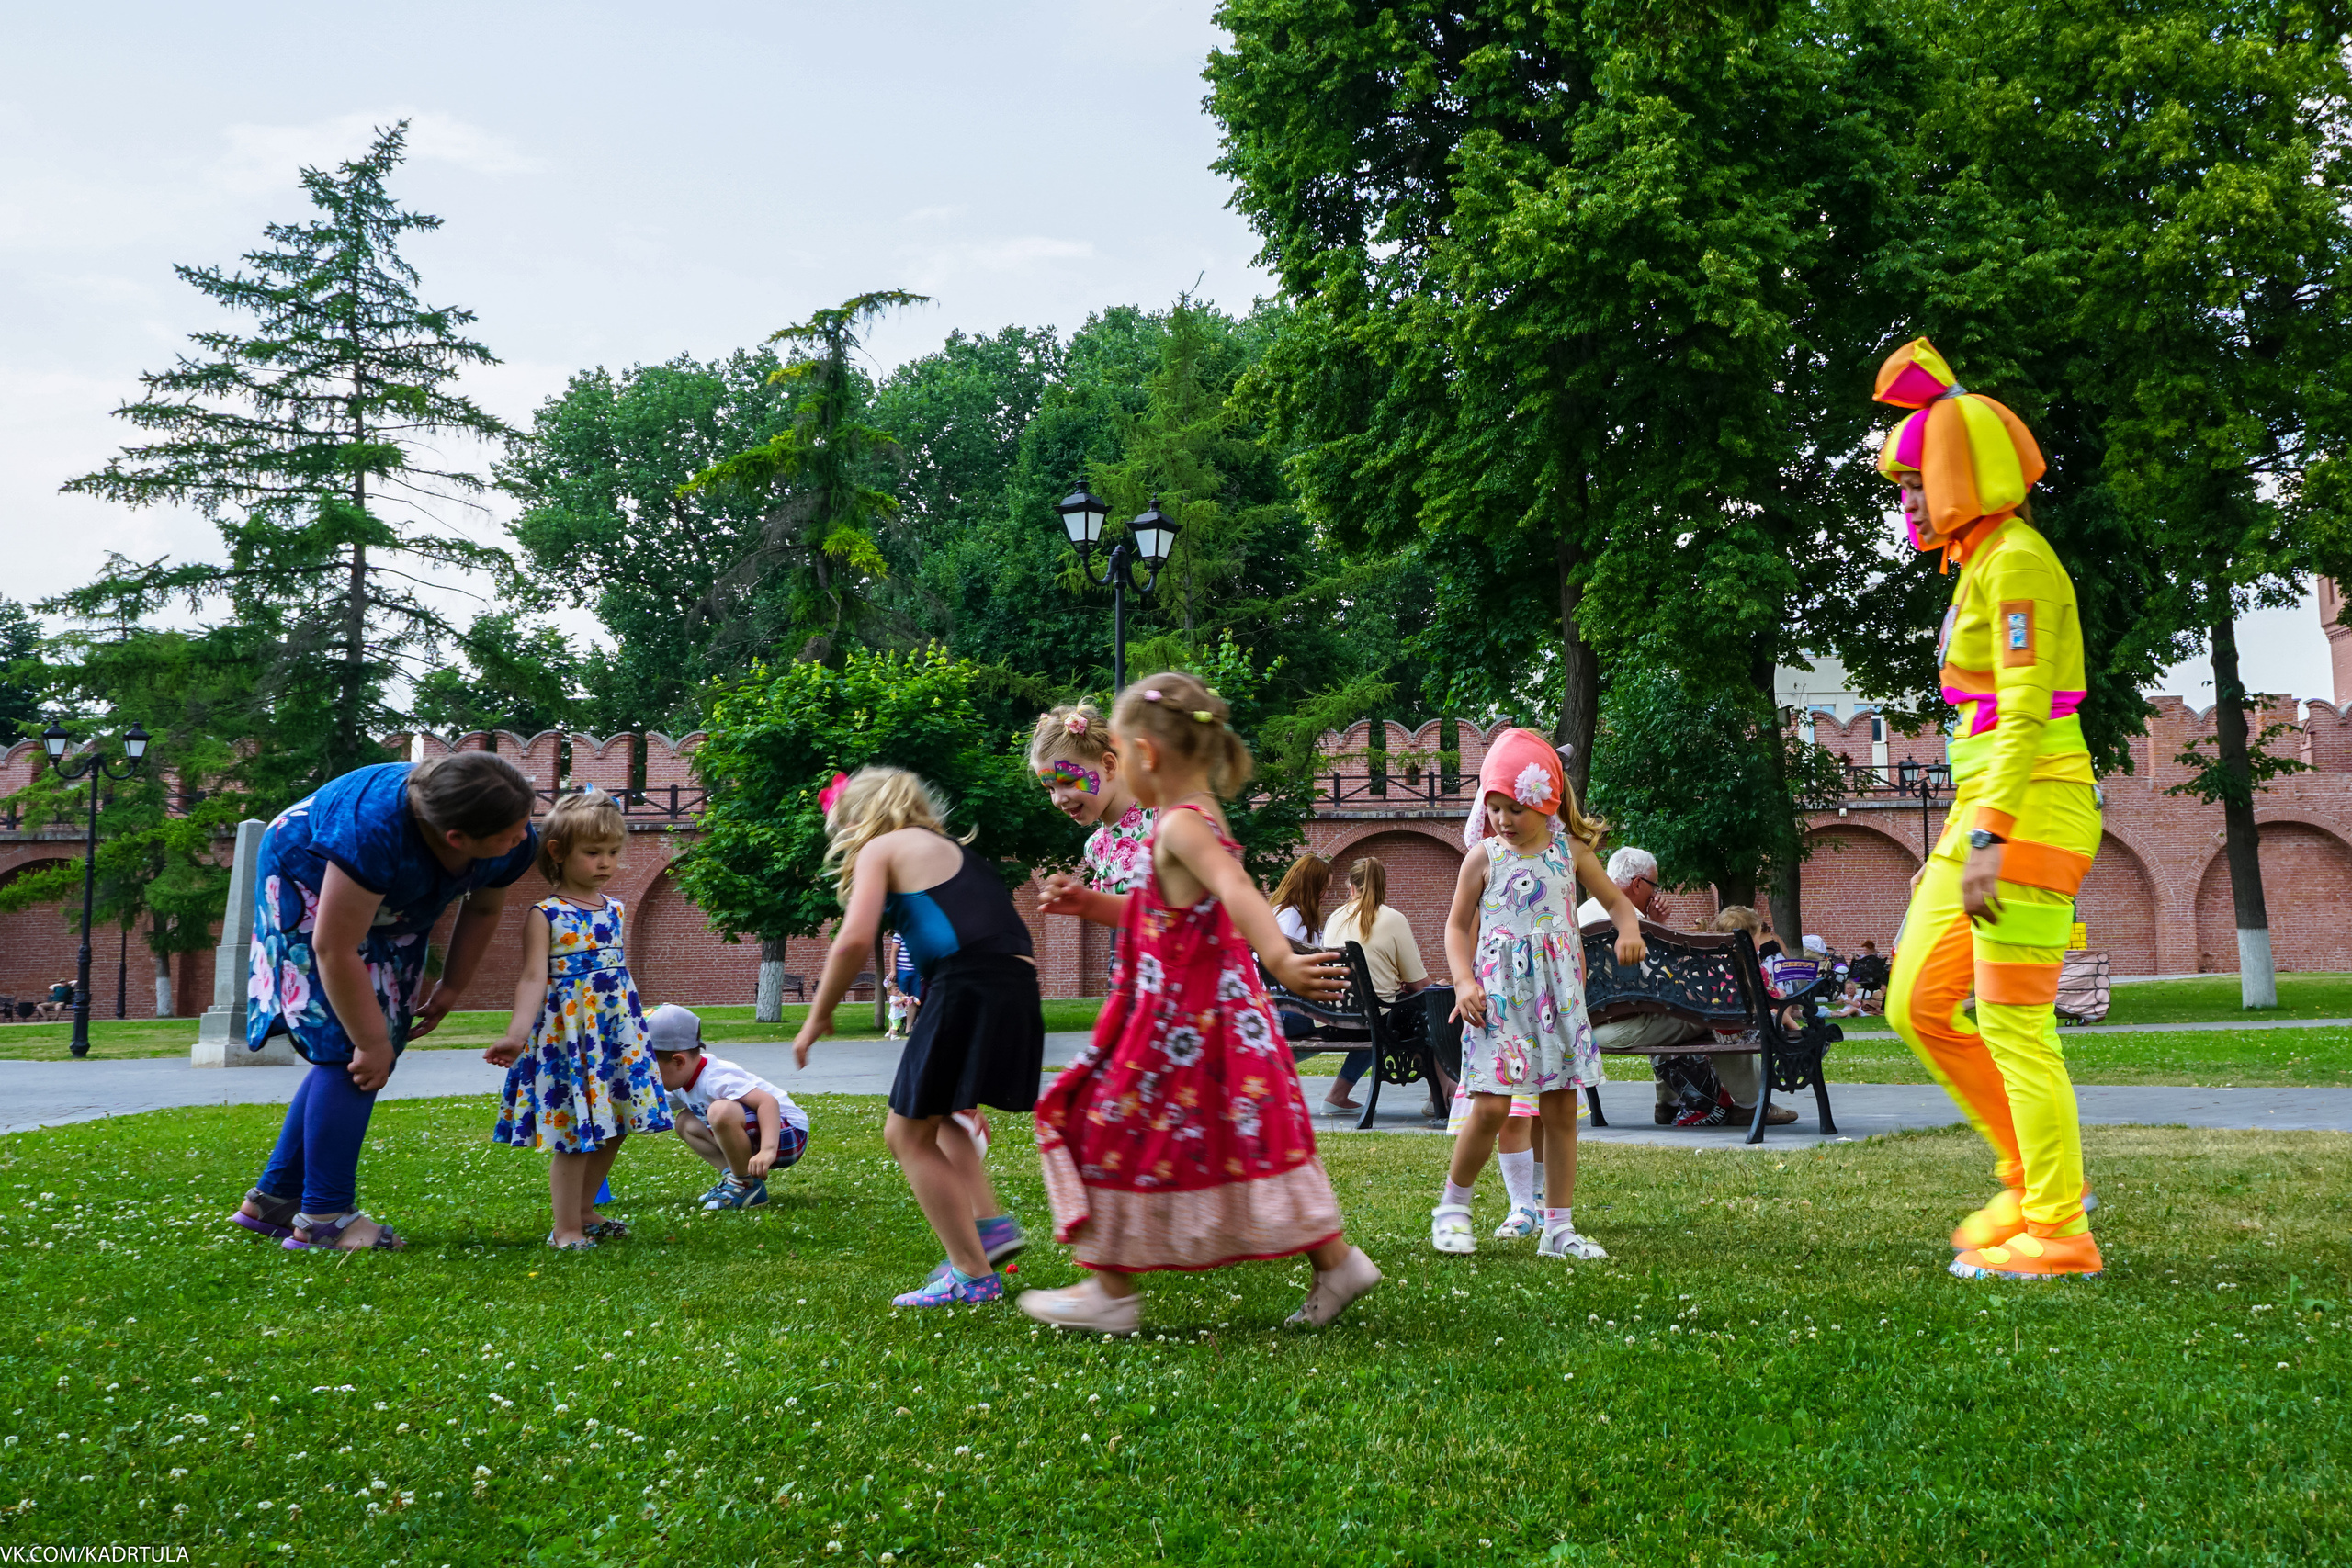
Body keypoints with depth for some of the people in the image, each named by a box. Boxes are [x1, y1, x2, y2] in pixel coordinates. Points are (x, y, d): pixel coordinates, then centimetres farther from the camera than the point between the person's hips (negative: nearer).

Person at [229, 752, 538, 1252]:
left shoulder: (514, 843, -24)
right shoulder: (375, 831, -43)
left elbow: (484, 908, 0)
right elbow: (335, 950, -35)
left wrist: (451, 988, -1)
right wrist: (373, 1042, -27)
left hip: (391, 908, 7)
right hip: (307, 883, -7)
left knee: (347, 1055, 4)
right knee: (348, 1051, -16)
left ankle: (274, 1199, 15)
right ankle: (323, 1219, -9)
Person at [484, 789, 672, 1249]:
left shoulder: (614, 909, 11)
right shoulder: (545, 916, -8)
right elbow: (533, 978, -16)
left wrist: (639, 1027, 22)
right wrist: (517, 1034, -28)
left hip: (617, 1030, 7)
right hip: (568, 1032, -6)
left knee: (611, 1129, 11)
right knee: (575, 1132, -4)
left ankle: (584, 1211, 29)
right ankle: (565, 1228, 9)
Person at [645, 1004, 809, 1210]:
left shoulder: (715, 1079, -25)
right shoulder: (682, 1085, 5)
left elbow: (768, 1101, -37)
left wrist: (768, 1150, -47)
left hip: (787, 1133, -10)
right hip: (755, 1138, 10)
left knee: (721, 1110, -34)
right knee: (685, 1122, 9)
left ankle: (748, 1186, -16)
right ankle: (732, 1176, 4)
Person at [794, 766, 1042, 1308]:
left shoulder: (880, 848, 6)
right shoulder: (951, 849, 29)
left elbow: (855, 939, -9)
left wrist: (817, 1017, 2)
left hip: (967, 989, -8)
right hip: (1016, 993, 8)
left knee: (908, 1134, 6)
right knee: (932, 1114, 28)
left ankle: (972, 1275, 7)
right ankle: (991, 1223, 19)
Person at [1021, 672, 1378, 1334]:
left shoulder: (1181, 824, -17)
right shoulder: (1202, 818, 13)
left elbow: (1237, 892, -35)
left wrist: (1281, 961, -48)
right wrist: (1097, 905, 23)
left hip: (1181, 1021, -10)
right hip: (1221, 1009, 10)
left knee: (1117, 1130, 2)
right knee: (1244, 1139, 14)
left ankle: (1111, 1292, 12)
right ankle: (1335, 1261, 18)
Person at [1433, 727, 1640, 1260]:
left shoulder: (1570, 851, 7)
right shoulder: (1483, 857, 1)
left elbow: (1615, 900, 16)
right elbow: (1458, 925, 7)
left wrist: (1629, 930, -6)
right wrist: (1464, 983, -6)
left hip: (1558, 996, 3)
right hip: (1498, 997, -3)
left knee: (1560, 1111, 5)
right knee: (1491, 1107, -11)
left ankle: (1559, 1228, 15)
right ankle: (1452, 1206, 11)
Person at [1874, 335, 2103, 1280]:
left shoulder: (2017, 563, -13)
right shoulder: (1982, 565, 16)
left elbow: (2025, 715, -19)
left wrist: (1988, 839, -22)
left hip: (2028, 812, -9)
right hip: (1988, 815, 9)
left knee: (2014, 1026, -5)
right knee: (1917, 1007, 9)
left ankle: (2059, 1234, 5)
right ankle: (2033, 1177, 17)